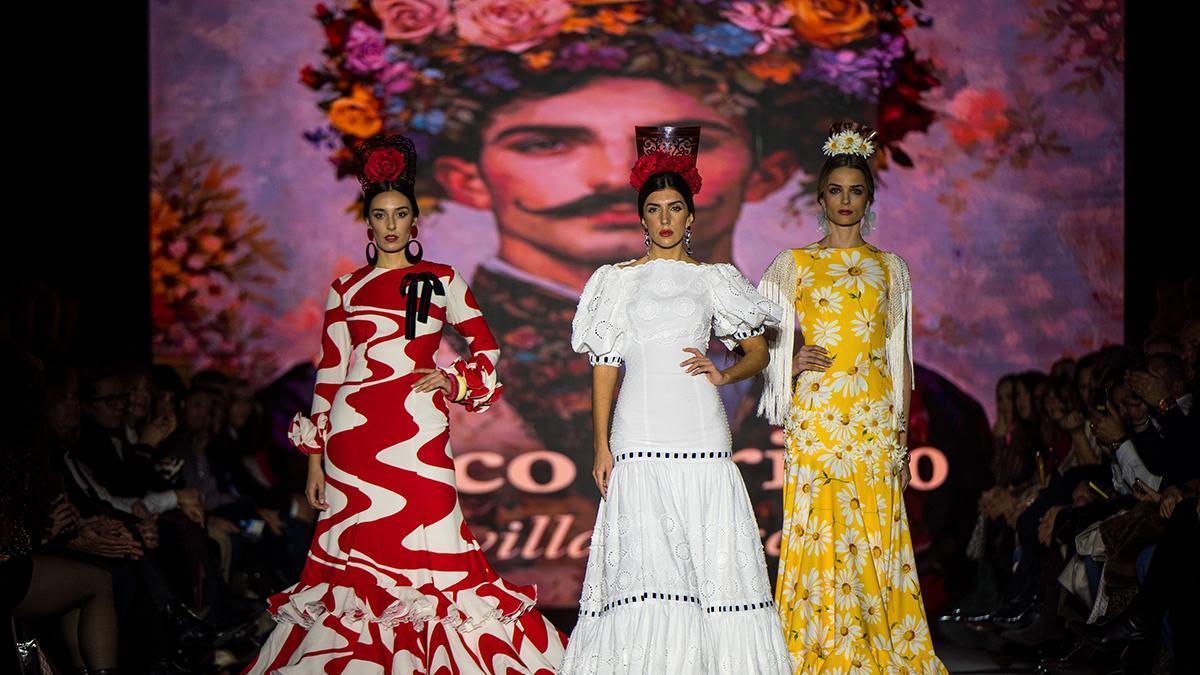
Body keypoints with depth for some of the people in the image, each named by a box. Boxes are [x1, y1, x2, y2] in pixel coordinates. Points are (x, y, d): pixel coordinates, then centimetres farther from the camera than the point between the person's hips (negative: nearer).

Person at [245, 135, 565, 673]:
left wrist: (454, 379, -3)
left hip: (417, 431, -2)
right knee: (353, 556, 0)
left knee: (429, 551, -9)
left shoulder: (442, 281, 10)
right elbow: (329, 374, 12)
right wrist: (315, 457, 8)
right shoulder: (346, 289, 13)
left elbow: (486, 348, 17)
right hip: (353, 433, 2)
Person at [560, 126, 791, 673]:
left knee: (712, 560, -4)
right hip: (639, 437, -1)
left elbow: (759, 352, 16)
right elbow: (604, 364, 9)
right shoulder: (617, 280, 11)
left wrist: (722, 375, -5)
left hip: (701, 433, 1)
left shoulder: (713, 279, 13)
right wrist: (601, 444, 1)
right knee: (643, 562, -7)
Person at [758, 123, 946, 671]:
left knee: (877, 538, -2)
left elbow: (901, 357, 12)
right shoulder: (794, 265, 8)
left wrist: (902, 435, 7)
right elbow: (762, 342, 11)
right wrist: (793, 359, -10)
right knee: (819, 535, -6)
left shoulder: (889, 267, 13)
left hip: (875, 418, 1)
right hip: (816, 416, -1)